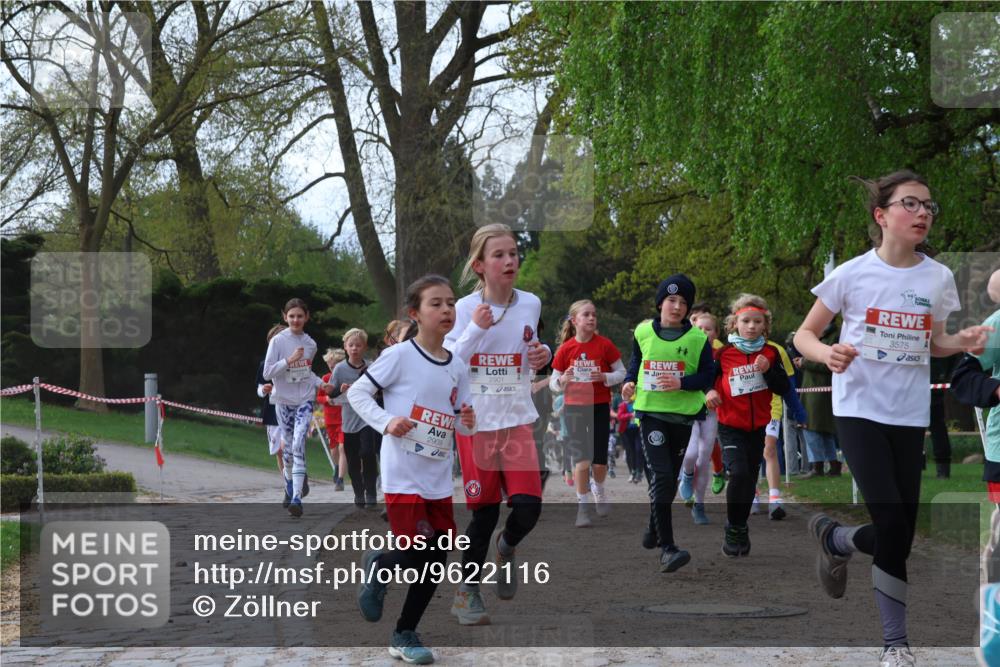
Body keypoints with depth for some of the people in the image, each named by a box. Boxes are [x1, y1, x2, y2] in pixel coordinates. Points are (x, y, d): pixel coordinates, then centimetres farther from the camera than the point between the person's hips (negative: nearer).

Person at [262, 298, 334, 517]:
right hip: (283, 400, -1)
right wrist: (289, 360, -20)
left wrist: (321, 384, 3)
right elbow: (267, 373, -9)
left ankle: (296, 498, -20)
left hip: (304, 400, 1)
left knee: (299, 446, -15)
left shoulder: (310, 344, 4)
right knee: (288, 446, 9)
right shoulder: (278, 341, -6)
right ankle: (289, 481, 40)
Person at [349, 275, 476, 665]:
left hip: (439, 477, 6)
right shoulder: (399, 355, -10)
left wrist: (468, 423, -8)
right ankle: (379, 566, 23)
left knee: (437, 560, 6)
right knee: (419, 552, -11)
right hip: (402, 475, -6)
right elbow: (357, 392, -6)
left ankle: (404, 635, 20)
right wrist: (386, 423, -19)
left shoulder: (457, 367, 7)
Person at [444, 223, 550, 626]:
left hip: (517, 419, 2)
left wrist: (542, 356, -5)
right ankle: (467, 590, 20)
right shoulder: (465, 309, -8)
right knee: (484, 510, 2)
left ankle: (506, 548, 24)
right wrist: (475, 329, -20)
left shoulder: (530, 304, 1)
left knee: (528, 506, -11)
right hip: (476, 421, -2)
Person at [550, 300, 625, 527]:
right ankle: (583, 505, 4)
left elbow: (621, 372, 2)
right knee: (582, 459, -9)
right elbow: (554, 384, 3)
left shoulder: (605, 345, -5)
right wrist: (563, 380, -20)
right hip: (574, 408, 0)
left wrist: (605, 377, -17)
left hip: (600, 407, 0)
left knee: (599, 461, 0)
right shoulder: (565, 349, -3)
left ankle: (598, 489, 34)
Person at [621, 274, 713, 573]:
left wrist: (681, 383, -18)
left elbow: (707, 376, -2)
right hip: (650, 412, -1)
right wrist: (630, 381, 1)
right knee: (660, 476, -15)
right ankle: (667, 548, -18)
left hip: (683, 415, 1)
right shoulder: (643, 332, 2)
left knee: (669, 478, 13)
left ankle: (654, 530, 37)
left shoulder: (697, 338, -2)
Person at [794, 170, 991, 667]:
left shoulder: (938, 277, 0)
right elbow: (805, 335, 0)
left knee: (901, 534, 2)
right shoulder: (852, 274, -8)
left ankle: (834, 538, 33)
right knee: (893, 527, -14)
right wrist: (828, 354, -23)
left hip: (910, 416, 4)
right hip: (859, 410, -4)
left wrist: (963, 341, -7)